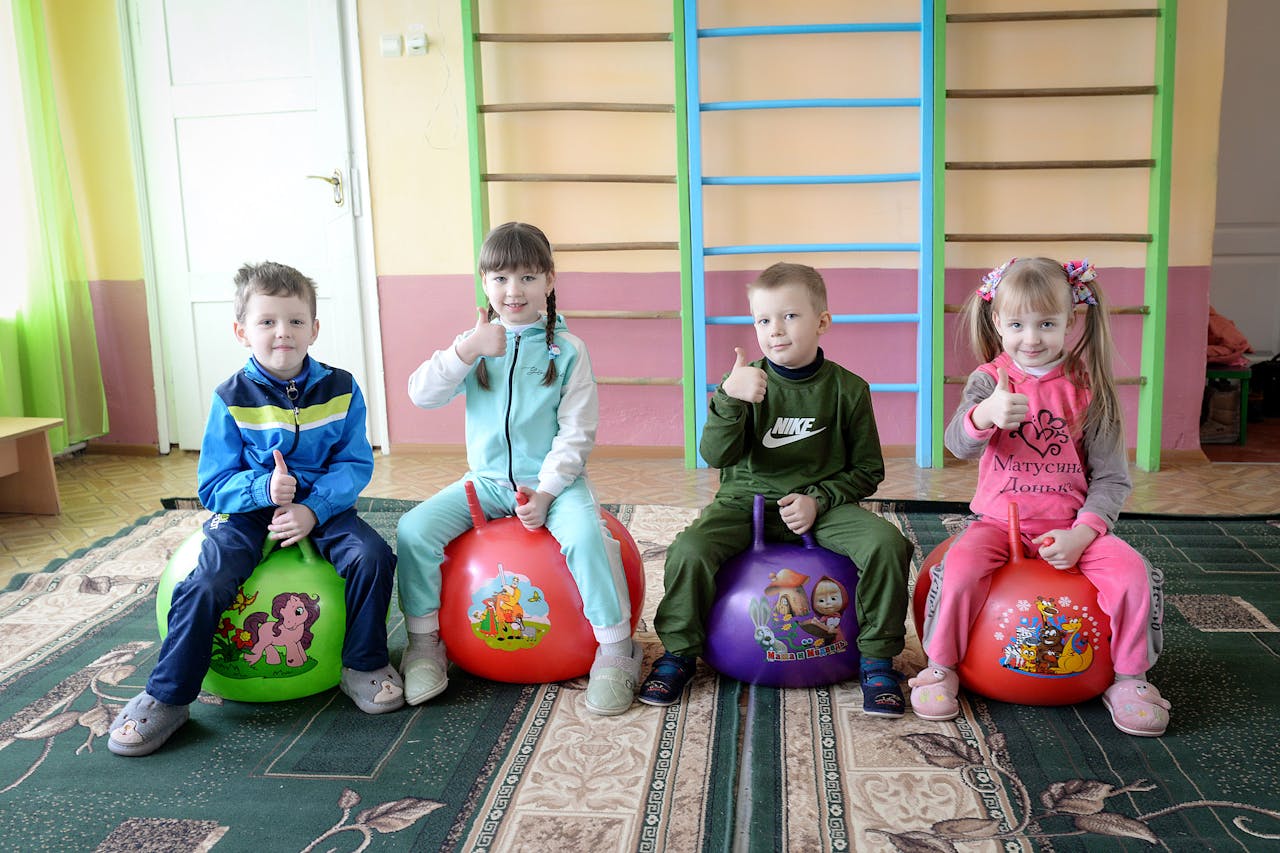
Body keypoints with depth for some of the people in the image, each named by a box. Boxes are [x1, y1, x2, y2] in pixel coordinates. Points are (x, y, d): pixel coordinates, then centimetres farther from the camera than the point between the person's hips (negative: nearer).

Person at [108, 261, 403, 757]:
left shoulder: (340, 390, -2)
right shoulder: (232, 399, -5)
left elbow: (355, 465, -5)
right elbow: (213, 486, -6)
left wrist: (313, 508, -22)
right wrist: (264, 489, -26)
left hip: (322, 506, 1)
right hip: (247, 510, -1)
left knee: (372, 556, -25)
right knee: (205, 585, -23)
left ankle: (364, 666, -3)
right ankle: (166, 699, -2)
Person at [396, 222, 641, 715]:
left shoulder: (567, 349, -1)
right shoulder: (474, 343, 7)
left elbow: (577, 433, -6)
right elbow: (421, 394, -6)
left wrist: (545, 493, -17)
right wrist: (468, 350, -20)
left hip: (552, 479, -3)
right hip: (487, 481, 3)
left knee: (585, 535, -32)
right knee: (413, 529, -17)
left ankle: (616, 650, -15)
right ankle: (424, 644, 1)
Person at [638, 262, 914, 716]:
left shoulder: (847, 388, -2)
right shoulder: (747, 382, -3)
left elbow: (867, 470, 5)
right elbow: (716, 456, -15)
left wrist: (819, 499, -11)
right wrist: (729, 399, -31)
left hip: (821, 505, 0)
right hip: (746, 502, 0)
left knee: (887, 543, -24)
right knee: (689, 550, -26)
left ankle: (878, 659, -4)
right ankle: (679, 653, 1)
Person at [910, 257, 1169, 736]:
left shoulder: (1089, 386, -1)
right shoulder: (989, 379, -1)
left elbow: (1112, 477, 0)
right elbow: (959, 445, -18)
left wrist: (1081, 534, -16)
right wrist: (985, 414, -42)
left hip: (1072, 523, 1)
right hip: (998, 520, 0)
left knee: (1132, 571, -22)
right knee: (959, 566, -28)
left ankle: (1128, 679, 3)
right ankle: (941, 667, -3)